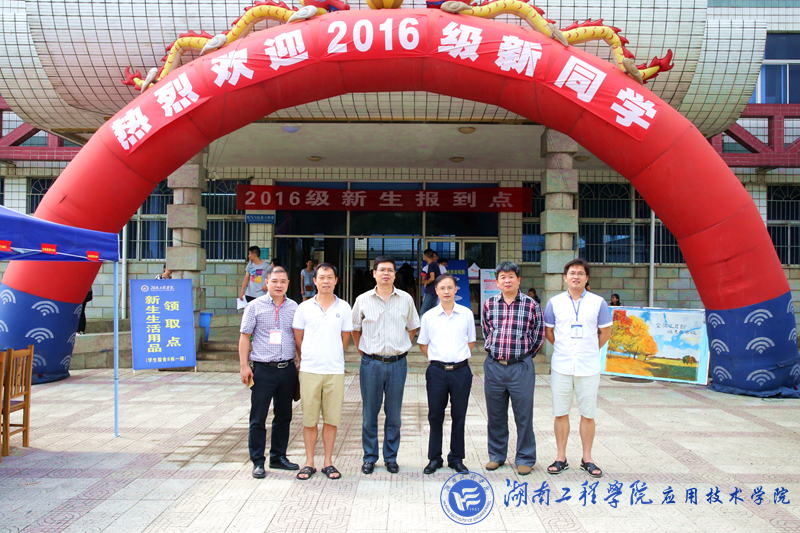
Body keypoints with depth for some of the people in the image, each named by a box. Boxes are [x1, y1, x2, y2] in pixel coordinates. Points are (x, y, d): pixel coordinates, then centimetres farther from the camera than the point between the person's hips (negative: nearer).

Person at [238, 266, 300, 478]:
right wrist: (244, 365, -6)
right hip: (263, 369, -3)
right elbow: (244, 336, 0)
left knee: (284, 417, 12)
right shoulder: (255, 306, -1)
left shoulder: (293, 307, 8)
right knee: (258, 419, 2)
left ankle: (278, 457, 26)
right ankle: (258, 461, 13)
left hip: (287, 369, 4)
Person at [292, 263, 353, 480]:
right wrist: (305, 360, 12)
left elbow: (345, 338, 12)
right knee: (309, 419, 5)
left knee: (331, 419, 5)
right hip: (309, 370, 0)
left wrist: (332, 357, 12)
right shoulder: (304, 308, 3)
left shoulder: (343, 308, 5)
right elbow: (298, 339, 10)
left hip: (335, 371, 0)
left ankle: (328, 462, 17)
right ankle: (309, 462, 17)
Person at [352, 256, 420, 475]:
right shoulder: (363, 300, 1)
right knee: (369, 413, 6)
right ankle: (369, 457, 19)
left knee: (394, 414, 8)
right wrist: (363, 352, 5)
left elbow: (412, 327, 14)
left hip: (397, 363, 0)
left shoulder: (406, 299, 3)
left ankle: (391, 457, 21)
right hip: (371, 364, 0)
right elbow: (355, 329, 12)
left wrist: (401, 348, 6)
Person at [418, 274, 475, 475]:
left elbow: (471, 342, 13)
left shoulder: (466, 314, 3)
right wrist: (437, 359, 5)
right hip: (437, 371, 0)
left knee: (459, 416, 8)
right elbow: (423, 344, 13)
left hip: (461, 370, 0)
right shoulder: (429, 316, 3)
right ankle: (435, 458, 20)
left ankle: (456, 459, 21)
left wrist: (459, 358, 5)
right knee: (435, 416, 7)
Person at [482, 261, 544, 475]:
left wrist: (524, 354, 6)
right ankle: (496, 456, 27)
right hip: (493, 367, 3)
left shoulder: (531, 305, -2)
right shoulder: (489, 305, 6)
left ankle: (525, 459, 18)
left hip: (521, 367, -2)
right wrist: (493, 351, 11)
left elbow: (539, 335, 6)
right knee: (495, 415, 12)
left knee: (524, 415, 4)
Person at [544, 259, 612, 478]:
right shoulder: (554, 302, 4)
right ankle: (561, 458, 16)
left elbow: (606, 332, 10)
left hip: (588, 367, -1)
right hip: (561, 367, 1)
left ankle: (587, 459, 19)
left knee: (588, 414, 5)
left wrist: (590, 351, 10)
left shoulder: (598, 302, 1)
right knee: (560, 413, 5)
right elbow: (548, 331, 15)